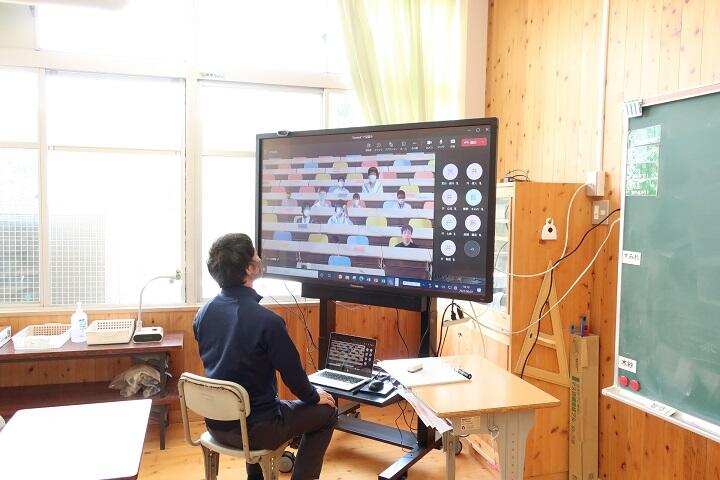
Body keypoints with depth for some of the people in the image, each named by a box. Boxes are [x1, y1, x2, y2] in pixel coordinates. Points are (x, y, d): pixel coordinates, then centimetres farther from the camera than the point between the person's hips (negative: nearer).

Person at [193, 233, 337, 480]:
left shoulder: (203, 313, -5)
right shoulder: (267, 321, -27)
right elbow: (292, 372, -15)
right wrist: (314, 396, 7)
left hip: (216, 424, 7)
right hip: (252, 430, -6)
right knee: (326, 412, 14)